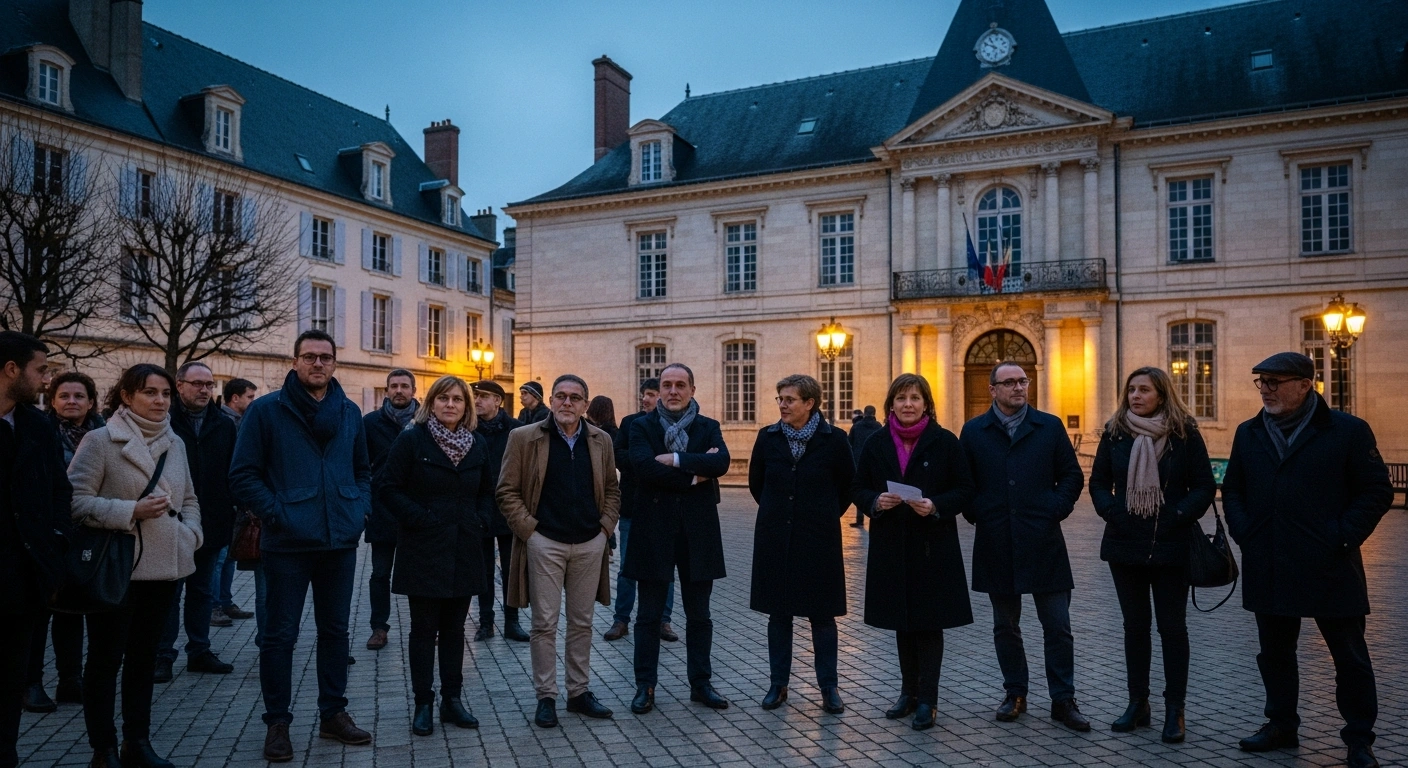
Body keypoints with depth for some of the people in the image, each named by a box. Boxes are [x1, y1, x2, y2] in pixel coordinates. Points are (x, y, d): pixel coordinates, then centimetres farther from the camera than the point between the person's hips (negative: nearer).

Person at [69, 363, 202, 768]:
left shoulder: (175, 443, 10)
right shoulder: (100, 441, -8)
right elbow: (76, 500, -15)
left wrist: (191, 533, 3)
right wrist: (131, 512, -21)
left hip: (164, 566, 6)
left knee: (144, 657, 15)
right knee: (106, 658, 4)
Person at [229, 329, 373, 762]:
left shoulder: (350, 413, 9)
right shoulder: (266, 411, -5)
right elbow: (244, 474, -6)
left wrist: (361, 508, 4)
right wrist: (275, 513, -13)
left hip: (340, 542, 4)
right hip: (287, 544, -4)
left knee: (335, 629, 14)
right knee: (280, 634, 5)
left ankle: (333, 713, 27)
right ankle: (277, 722, 19)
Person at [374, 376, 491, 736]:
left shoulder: (477, 447, 8)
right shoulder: (411, 440, -6)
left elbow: (487, 491, 19)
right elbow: (388, 487, -9)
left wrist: (481, 520, 3)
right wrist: (419, 519, -16)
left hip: (464, 553, 4)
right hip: (424, 551, -4)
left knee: (454, 628, 11)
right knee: (424, 629, 3)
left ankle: (451, 699, 21)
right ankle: (423, 704, 14)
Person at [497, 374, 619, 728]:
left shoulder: (600, 441, 6)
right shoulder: (524, 438, -3)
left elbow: (612, 489, 14)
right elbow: (507, 490, -2)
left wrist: (605, 526, 4)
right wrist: (528, 529, -8)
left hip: (590, 544, 3)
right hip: (545, 543, -3)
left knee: (582, 622, 11)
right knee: (545, 623, 3)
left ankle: (578, 692, 22)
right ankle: (545, 696, 14)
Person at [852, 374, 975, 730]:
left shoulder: (945, 442, -2)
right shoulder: (876, 445, 5)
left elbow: (964, 491, -3)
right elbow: (859, 490, 7)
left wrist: (935, 506, -19)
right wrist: (876, 501, -14)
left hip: (933, 546, -3)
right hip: (891, 546, 3)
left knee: (929, 623, 2)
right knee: (902, 622, 13)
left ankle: (927, 700, 12)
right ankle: (909, 692, 27)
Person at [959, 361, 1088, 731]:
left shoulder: (1050, 426, 5)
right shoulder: (974, 431, 5)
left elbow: (1072, 475, 7)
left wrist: (1057, 509, -5)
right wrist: (976, 514, -3)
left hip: (1043, 541, 0)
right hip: (996, 543, 1)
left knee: (1057, 626, 2)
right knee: (1005, 625, 11)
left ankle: (1063, 700, 14)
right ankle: (1015, 694, 25)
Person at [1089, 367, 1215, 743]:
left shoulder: (1185, 433, -4)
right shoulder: (1115, 432, 3)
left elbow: (1205, 486, -4)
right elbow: (1098, 483, 6)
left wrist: (1180, 516, -16)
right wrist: (1112, 512, -10)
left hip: (1171, 546, -2)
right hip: (1126, 544, 3)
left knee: (1172, 626, 4)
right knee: (1135, 624, 11)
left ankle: (1174, 709, 14)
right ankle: (1137, 703, 21)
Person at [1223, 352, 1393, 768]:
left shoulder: (1349, 430, -5)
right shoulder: (1248, 433, 9)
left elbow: (1377, 491, -4)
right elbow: (1232, 489, 15)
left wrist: (1342, 538, -12)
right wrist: (1245, 534, 1)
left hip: (1329, 569, -4)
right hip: (1268, 572, 4)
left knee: (1350, 656, 7)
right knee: (1274, 652, 14)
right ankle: (1281, 724, 28)